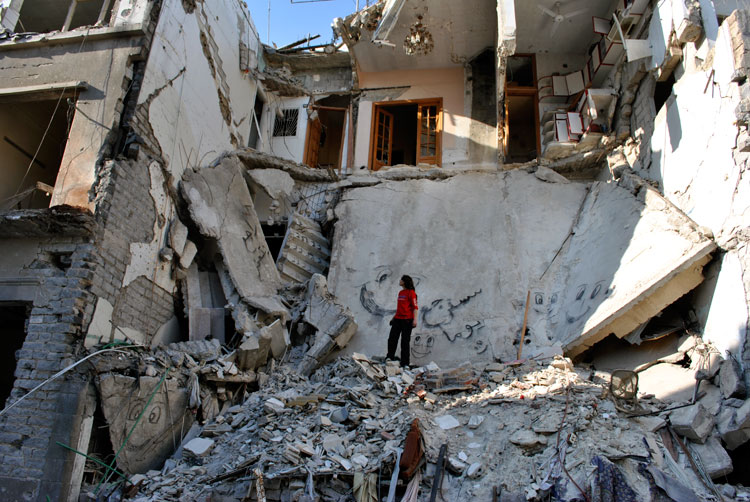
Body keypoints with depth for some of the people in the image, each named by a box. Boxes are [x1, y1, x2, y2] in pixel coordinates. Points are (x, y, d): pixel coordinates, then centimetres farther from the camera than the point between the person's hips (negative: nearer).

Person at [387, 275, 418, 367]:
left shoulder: (411, 293, -6)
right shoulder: (400, 292, 17)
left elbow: (415, 307, -11)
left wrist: (415, 320, -19)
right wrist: (394, 317, 24)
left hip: (407, 320, -7)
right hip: (398, 319, 7)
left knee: (405, 342, -1)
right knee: (392, 339, 4)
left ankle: (405, 363, 7)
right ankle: (389, 358, 14)